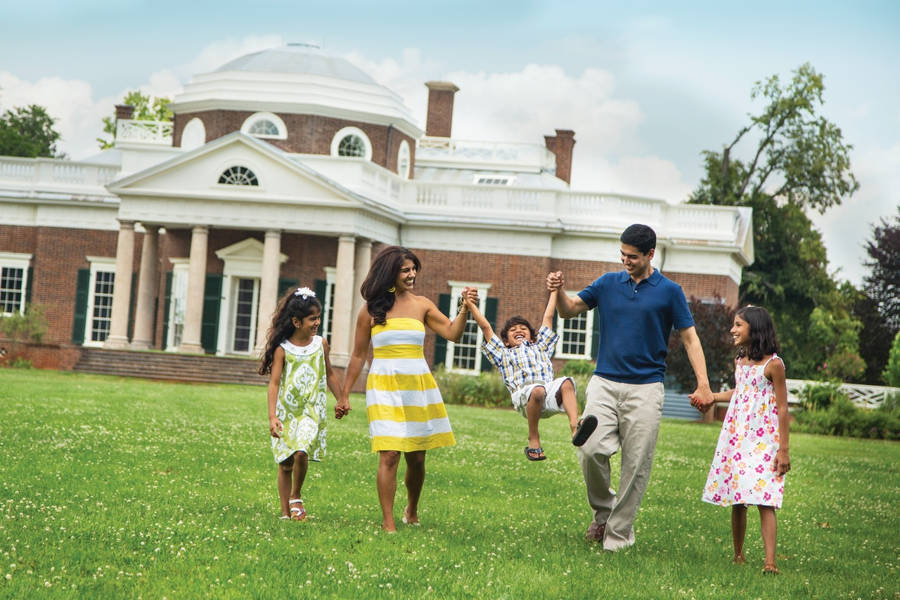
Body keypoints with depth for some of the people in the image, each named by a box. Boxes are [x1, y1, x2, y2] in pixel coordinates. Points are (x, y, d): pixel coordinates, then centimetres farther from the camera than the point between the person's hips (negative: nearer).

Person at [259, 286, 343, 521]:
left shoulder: (320, 344, 4)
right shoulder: (282, 349, -6)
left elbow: (329, 374, 19)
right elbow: (274, 382, -11)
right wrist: (272, 416, -21)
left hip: (311, 411, 1)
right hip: (286, 412, -1)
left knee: (301, 453, -20)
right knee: (285, 463, 4)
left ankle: (295, 497, 3)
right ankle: (285, 512, 16)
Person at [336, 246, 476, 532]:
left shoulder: (422, 305, 6)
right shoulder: (371, 310, 1)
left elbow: (453, 333, -1)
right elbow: (358, 356, 7)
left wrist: (465, 308, -16)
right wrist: (344, 395, 8)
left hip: (418, 387, 3)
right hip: (385, 388, -2)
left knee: (416, 457, 8)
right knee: (390, 455, -13)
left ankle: (412, 511, 33)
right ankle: (388, 522, -5)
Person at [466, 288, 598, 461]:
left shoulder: (540, 347, 40)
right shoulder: (504, 354, 34)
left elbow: (548, 318, 44)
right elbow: (485, 326, 33)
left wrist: (554, 291, 47)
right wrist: (470, 304, 33)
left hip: (549, 392, 2)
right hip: (523, 394, -2)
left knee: (566, 382, -32)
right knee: (537, 391, -38)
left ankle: (575, 428, -52)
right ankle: (533, 440, -26)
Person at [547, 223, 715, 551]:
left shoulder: (669, 291, 3)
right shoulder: (608, 283, 10)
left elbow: (690, 338, 4)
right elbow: (569, 310, 14)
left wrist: (703, 384, -7)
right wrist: (558, 290, -10)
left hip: (645, 388, -2)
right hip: (604, 382, 2)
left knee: (636, 464, -2)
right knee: (590, 450, -15)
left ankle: (618, 535, 8)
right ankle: (603, 510, 10)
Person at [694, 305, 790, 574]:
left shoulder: (773, 364, -9)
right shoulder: (740, 361, 12)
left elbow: (782, 408, -8)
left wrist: (783, 449, -10)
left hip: (764, 440, -6)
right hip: (736, 438, 6)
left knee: (764, 501, -14)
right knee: (736, 501, 6)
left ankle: (770, 561, -18)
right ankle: (738, 556, 17)